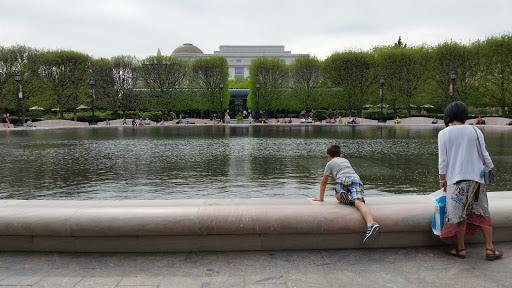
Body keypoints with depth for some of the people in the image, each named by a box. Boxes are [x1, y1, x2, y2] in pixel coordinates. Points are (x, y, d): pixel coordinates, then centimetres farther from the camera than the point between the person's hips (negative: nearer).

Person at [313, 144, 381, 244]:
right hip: (356, 179, 3)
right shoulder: (346, 160, 42)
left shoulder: (330, 163, 29)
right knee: (359, 202, -20)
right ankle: (371, 224, -46)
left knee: (338, 196, 26)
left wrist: (321, 198, 42)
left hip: (343, 179, -3)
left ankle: (342, 196, -11)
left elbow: (323, 182, 32)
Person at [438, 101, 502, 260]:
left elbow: (443, 159, -4)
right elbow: (484, 154, 3)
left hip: (456, 179, -3)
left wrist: (442, 179, 2)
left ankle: (460, 248, 13)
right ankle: (490, 248, 15)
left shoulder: (444, 134, -3)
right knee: (482, 212, 13)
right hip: (476, 177, 3)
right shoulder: (475, 131, 4)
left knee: (457, 214, 5)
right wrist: (492, 170, 16)